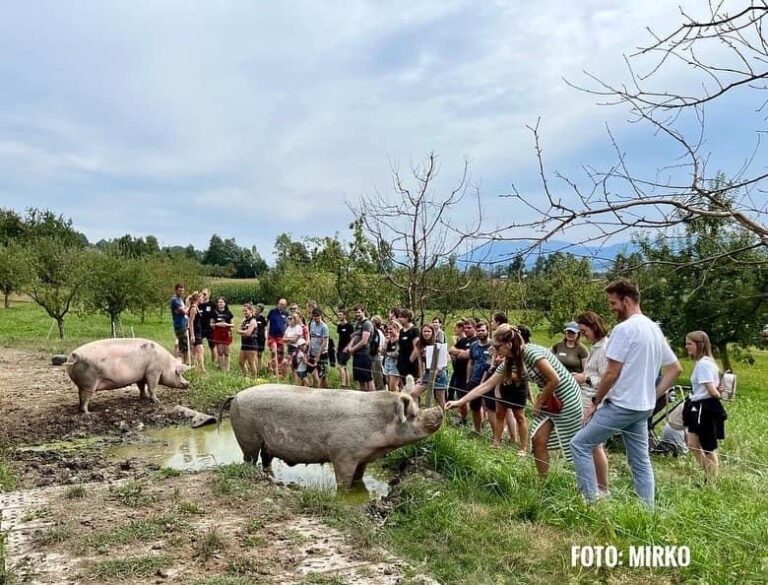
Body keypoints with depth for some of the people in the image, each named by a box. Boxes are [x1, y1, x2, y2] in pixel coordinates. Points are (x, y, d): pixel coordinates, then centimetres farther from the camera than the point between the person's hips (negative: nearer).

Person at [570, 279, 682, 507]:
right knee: (641, 461, 14)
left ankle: (590, 500, -1)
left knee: (580, 444, -1)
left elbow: (611, 373, -16)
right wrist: (653, 395, 14)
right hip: (643, 407, 9)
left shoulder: (624, 328, -15)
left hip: (621, 405, -9)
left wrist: (595, 402, -5)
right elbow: (675, 368, 17)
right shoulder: (655, 329, 12)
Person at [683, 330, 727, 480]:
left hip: (706, 409, -10)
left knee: (708, 449, 3)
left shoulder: (703, 363, -19)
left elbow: (712, 390, -21)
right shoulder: (702, 362, 13)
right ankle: (710, 477, 22)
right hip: (699, 408, 10)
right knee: (693, 445, 12)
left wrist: (719, 396, -4)